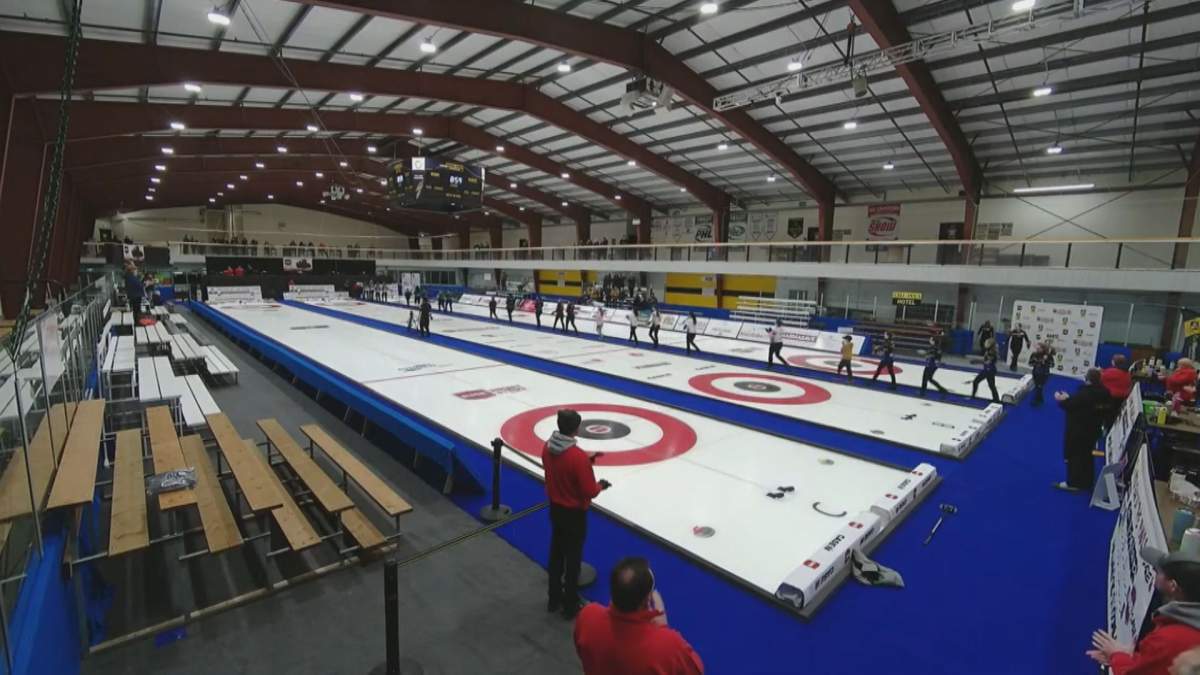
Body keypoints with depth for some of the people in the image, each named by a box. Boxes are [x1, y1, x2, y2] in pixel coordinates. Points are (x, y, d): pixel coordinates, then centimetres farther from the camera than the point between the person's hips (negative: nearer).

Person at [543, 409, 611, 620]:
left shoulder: (547, 448, -8)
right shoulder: (578, 456, -31)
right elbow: (589, 492, -23)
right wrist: (600, 485, -2)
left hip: (555, 508, 7)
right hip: (574, 514, -6)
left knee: (556, 553, 21)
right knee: (573, 558, 11)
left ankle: (554, 599, 38)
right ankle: (570, 605, 28)